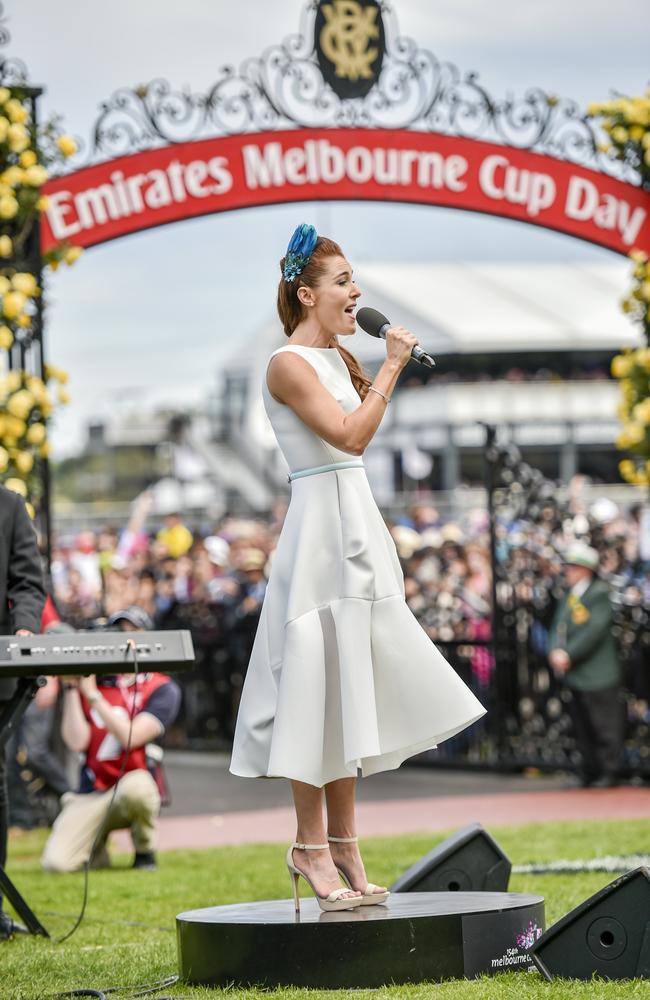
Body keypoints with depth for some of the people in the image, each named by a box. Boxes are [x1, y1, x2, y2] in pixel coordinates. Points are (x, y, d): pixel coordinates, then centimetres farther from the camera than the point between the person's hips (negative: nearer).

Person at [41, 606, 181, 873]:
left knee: (136, 785, -40)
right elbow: (77, 742, -5)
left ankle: (145, 851, -8)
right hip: (90, 796, 2)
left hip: (136, 787, -1)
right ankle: (95, 847, 16)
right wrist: (71, 687, -8)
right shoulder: (90, 682, 7)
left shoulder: (162, 689, 0)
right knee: (56, 863, -21)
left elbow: (130, 736, -15)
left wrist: (92, 694, -13)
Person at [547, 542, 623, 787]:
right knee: (582, 728, 13)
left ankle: (608, 772, 4)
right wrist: (556, 652, -7)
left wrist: (568, 655, -17)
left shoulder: (599, 594, -9)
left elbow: (594, 631, -17)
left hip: (597, 675, -8)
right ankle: (590, 771, 21)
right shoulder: (568, 597, 15)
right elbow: (557, 627, 13)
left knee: (605, 726, -2)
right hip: (575, 676, 8)